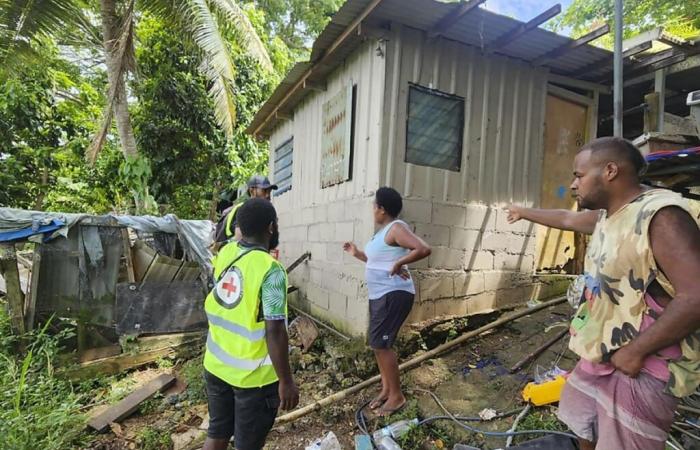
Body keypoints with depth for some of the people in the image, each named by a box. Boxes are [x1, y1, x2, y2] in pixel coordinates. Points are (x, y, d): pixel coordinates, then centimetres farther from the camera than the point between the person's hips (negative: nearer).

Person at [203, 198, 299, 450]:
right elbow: (274, 331, -26)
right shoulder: (270, 270, -25)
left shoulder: (224, 254, -4)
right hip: (254, 375, -6)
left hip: (216, 365, 6)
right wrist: (286, 381, -17)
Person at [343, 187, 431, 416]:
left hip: (394, 295, -10)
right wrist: (358, 254, 21)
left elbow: (424, 249, -31)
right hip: (379, 295, 10)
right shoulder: (383, 231, 13)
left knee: (380, 344, -7)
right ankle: (386, 389, 29)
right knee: (378, 343, 14)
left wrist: (399, 263, -24)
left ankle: (397, 395, 10)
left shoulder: (396, 228, -17)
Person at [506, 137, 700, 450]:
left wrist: (634, 351, -23)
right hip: (603, 352, 9)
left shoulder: (661, 215, -23)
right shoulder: (607, 216, 6)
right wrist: (524, 212, 39)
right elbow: (567, 219, 26)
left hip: (646, 364, -9)